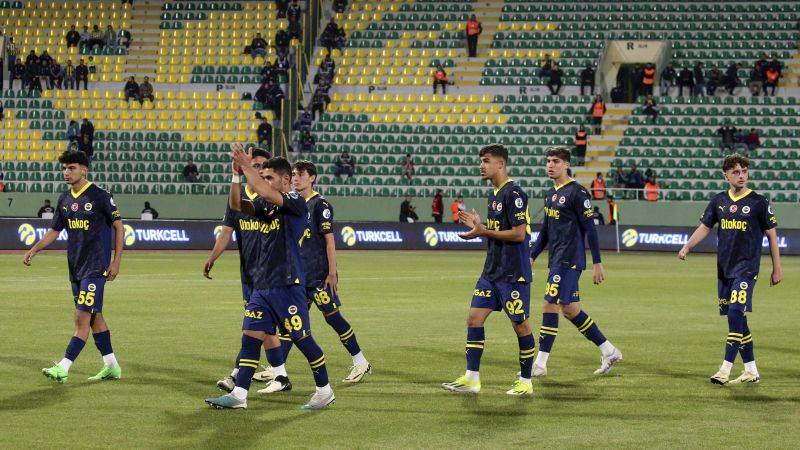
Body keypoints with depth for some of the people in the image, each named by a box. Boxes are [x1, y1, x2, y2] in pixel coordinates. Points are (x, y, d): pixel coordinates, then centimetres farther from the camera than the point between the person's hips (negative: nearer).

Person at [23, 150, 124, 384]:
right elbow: (54, 231, 16)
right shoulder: (64, 200, 9)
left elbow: (118, 226, -5)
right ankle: (111, 366, 20)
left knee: (83, 316, -11)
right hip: (75, 266, 8)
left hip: (95, 267, -8)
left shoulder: (100, 196, -10)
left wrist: (116, 261, -10)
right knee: (94, 316, 12)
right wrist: (33, 250, 1)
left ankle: (64, 367, -15)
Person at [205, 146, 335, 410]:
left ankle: (325, 391, 13)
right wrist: (237, 174, -6)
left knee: (302, 339, -1)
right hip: (262, 284, 7)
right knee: (251, 336, 1)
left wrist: (247, 165, -18)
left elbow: (265, 193, -24)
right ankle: (239, 395, 1)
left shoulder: (296, 203, -10)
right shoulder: (266, 206, 14)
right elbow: (237, 206, 5)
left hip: (287, 285, -7)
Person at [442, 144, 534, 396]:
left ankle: (525, 382, 11)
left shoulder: (514, 193, -14)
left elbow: (518, 234, -19)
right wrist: (479, 225, 12)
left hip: (513, 273, -9)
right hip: (492, 271, 9)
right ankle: (471, 379, 6)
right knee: (474, 318, 3)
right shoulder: (495, 195, 15)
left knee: (520, 324, 0)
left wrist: (484, 232, -20)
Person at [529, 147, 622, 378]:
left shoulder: (577, 192, -10)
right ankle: (609, 352, 20)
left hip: (569, 260, -9)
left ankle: (540, 364, -7)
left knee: (550, 305, -10)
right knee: (570, 309, 10)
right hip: (557, 261, 9)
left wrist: (597, 263, -13)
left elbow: (590, 229, -11)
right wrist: (532, 257, 19)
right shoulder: (550, 194, 15)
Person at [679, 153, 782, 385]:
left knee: (736, 314, -17)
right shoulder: (719, 201, 9)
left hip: (746, 268, -5)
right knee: (736, 319, 7)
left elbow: (772, 235, 2)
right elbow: (704, 227, 10)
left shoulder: (758, 202, -3)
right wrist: (687, 246, -8)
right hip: (724, 268, 5)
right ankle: (751, 370, 16)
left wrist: (777, 268, 2)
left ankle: (726, 369, -16)